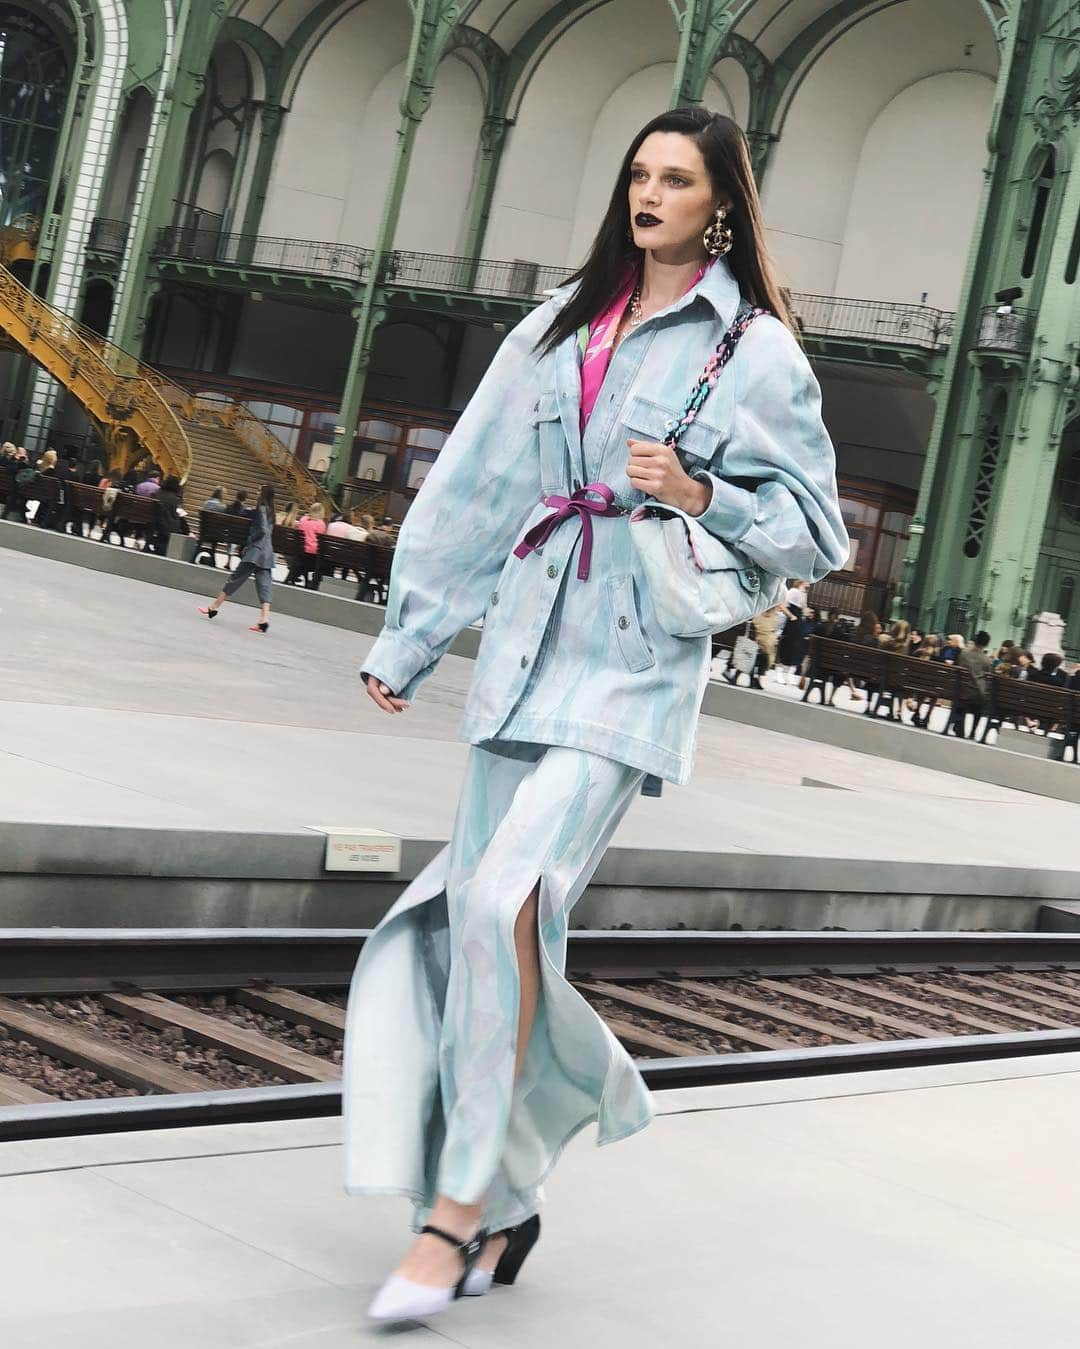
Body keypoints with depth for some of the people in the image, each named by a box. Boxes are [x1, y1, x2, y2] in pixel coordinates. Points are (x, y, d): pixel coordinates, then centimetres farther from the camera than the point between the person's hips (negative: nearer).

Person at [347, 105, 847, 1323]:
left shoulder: (759, 352, 1)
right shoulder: (563, 323, 15)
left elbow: (814, 533, 2)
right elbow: (471, 490, 16)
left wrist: (699, 493, -15)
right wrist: (408, 642, 15)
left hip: (635, 664, -5)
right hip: (525, 647, 5)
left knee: (505, 901, -21)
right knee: (478, 918, 5)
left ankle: (455, 1216, -12)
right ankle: (506, 1208, 20)